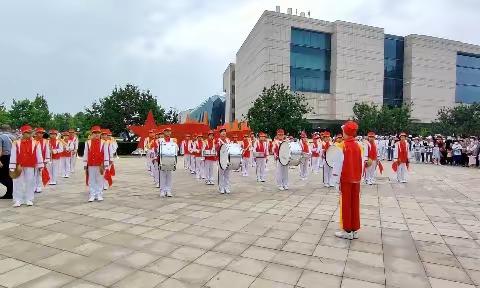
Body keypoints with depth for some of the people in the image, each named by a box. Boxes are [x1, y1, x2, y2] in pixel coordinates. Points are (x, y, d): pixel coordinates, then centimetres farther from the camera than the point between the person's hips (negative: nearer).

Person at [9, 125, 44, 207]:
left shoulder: (35, 143, 0)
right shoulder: (16, 143, -1)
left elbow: (39, 155, 2)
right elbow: (13, 156, -1)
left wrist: (40, 166, 1)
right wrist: (12, 168, -3)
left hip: (31, 167, 0)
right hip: (19, 167, 0)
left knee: (30, 183, 6)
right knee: (18, 183, 5)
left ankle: (29, 200, 17)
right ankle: (18, 200, 14)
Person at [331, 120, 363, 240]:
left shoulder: (343, 146, -14)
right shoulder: (358, 146, 3)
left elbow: (339, 163, -16)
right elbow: (360, 164, 7)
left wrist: (337, 179, -10)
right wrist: (359, 177, 15)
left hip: (345, 179, -5)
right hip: (356, 180, 6)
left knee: (346, 205, 3)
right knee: (355, 205, 11)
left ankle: (347, 231, 10)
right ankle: (355, 230, 19)